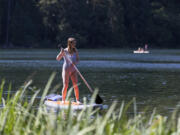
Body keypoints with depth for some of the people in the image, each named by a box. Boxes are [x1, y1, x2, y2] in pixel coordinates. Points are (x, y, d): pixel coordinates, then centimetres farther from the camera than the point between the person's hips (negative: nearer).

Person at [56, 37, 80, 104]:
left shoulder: (75, 51, 4)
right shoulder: (65, 51, -9)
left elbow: (78, 60, 7)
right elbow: (58, 59, -16)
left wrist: (75, 62, -16)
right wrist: (61, 53, -32)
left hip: (73, 70, 4)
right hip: (66, 69, -4)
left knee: (76, 85, -4)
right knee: (65, 86, -5)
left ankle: (77, 100, 1)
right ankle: (63, 100, 5)